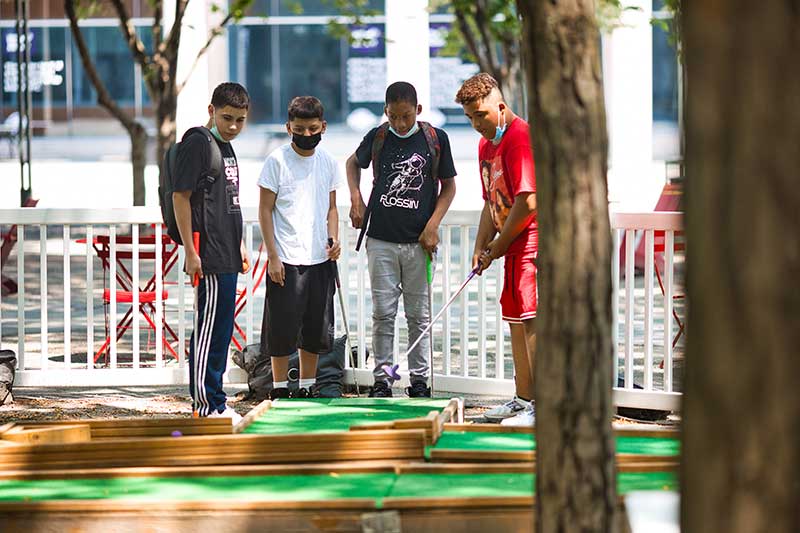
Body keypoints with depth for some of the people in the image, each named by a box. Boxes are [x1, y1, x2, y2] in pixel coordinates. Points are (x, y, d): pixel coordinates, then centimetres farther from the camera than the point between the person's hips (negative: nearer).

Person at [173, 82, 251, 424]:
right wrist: (190, 252, -18)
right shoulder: (197, 144, -11)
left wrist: (239, 246, 24)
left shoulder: (226, 147, 16)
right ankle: (206, 406, -5)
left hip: (226, 257, 10)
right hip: (209, 258, -9)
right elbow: (181, 197, -15)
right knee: (208, 329, -8)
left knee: (220, 331, 13)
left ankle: (214, 403, 19)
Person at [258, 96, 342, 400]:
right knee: (282, 328, -2)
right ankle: (279, 389, 8)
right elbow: (265, 210, -5)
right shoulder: (277, 160, -5)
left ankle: (307, 388, 20)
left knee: (316, 329, 9)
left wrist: (333, 238, -2)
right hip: (287, 260, -5)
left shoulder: (327, 162, 8)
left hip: (321, 259, 5)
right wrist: (272, 257, -10)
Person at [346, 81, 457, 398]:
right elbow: (354, 163, 23)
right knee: (383, 313, 2)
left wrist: (433, 224, -4)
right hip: (381, 240, 1)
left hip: (419, 241, -1)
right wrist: (356, 199, 9)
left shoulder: (436, 139, 0)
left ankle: (419, 380, 12)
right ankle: (381, 380, 7)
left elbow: (448, 185, 7)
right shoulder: (377, 137, 3)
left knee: (419, 315, 5)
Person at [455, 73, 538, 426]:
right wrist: (481, 247, 9)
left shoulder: (520, 137, -16)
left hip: (532, 241, -11)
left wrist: (499, 246, -12)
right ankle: (523, 401, 22)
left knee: (532, 321, -13)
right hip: (514, 246, 11)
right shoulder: (486, 144, 16)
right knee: (516, 320, 14)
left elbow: (527, 202, -22)